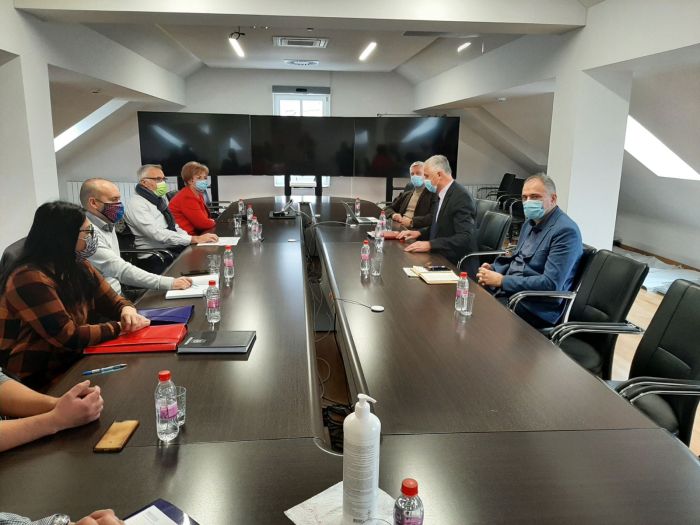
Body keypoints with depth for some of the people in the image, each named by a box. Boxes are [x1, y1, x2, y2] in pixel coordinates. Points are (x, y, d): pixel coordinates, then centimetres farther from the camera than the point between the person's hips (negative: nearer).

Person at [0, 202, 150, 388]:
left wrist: (127, 311, -14)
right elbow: (69, 337, -23)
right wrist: (121, 327, -13)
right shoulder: (30, 278, -21)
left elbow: (112, 302, 8)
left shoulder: (79, 267, 2)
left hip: (74, 363, 7)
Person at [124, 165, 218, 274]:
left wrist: (196, 238, -1)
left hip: (173, 248, 8)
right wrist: (194, 239, -25)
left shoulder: (161, 198, 15)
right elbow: (158, 234, -21)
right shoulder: (137, 204, -10)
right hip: (155, 258, -8)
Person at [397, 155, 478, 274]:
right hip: (441, 260, 8)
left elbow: (465, 237, -25)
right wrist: (419, 233, 5)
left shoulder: (461, 197, -18)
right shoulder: (442, 194, 10)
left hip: (457, 266, -8)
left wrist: (430, 245, -29)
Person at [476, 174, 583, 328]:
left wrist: (502, 280, -20)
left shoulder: (566, 231, -15)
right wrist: (494, 269, 1)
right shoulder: (531, 221, 14)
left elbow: (551, 284, -23)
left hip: (535, 307, -8)